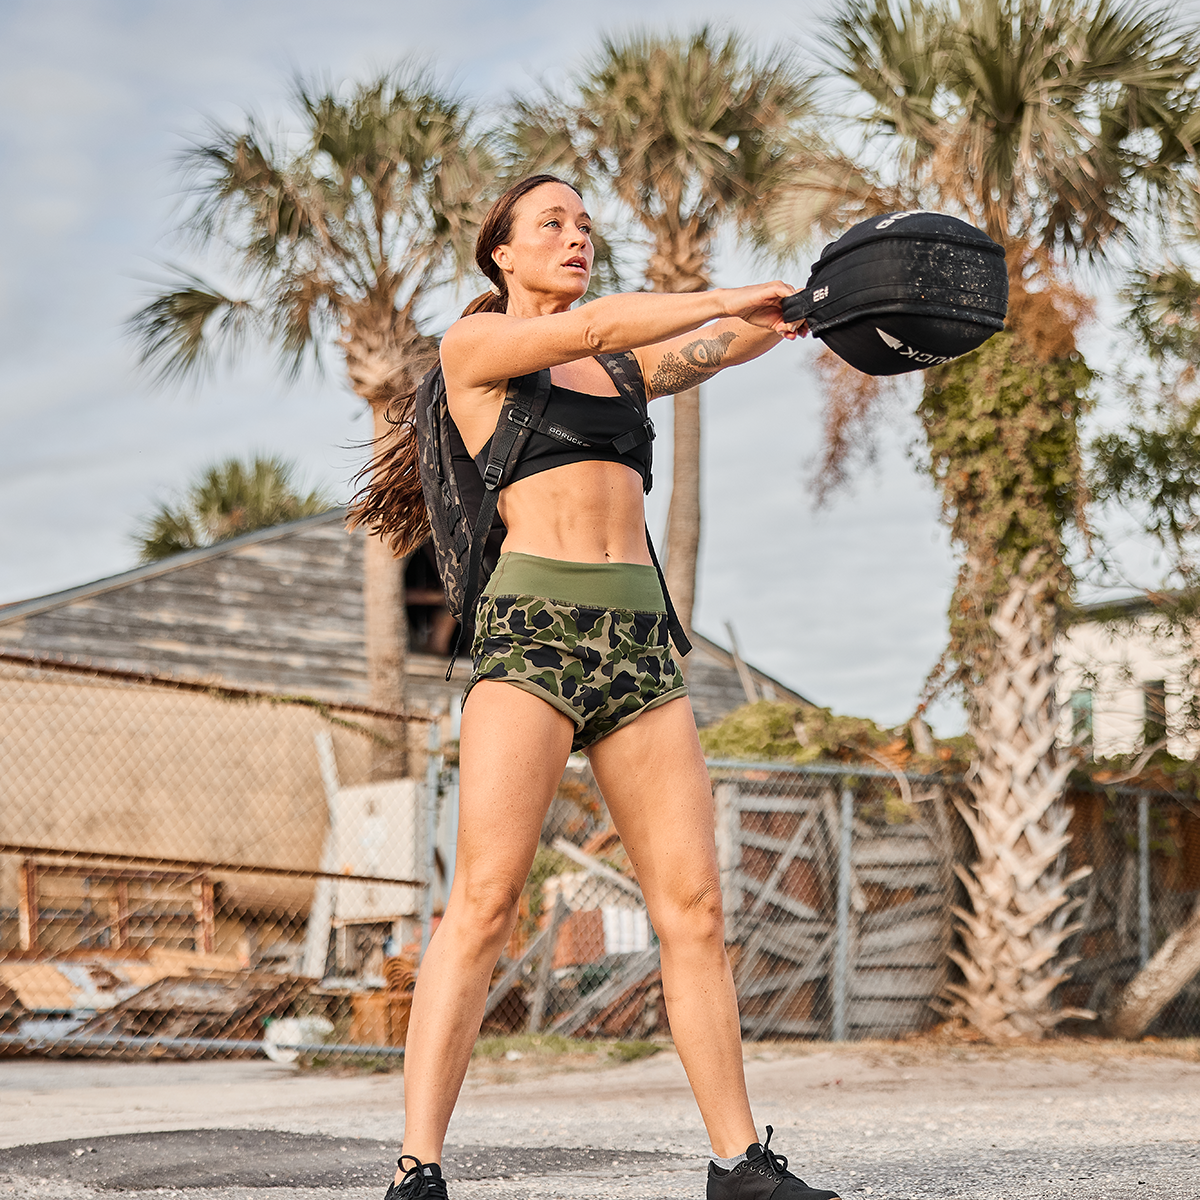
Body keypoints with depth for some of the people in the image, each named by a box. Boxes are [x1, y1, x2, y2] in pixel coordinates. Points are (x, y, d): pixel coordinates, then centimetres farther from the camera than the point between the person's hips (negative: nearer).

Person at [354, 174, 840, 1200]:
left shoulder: (623, 368, 24)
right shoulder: (473, 343, 8)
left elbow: (716, 346, 11)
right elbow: (593, 328, -7)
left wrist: (797, 308, -7)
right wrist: (727, 297, -2)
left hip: (640, 641, 6)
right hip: (530, 627, -6)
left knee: (694, 903, 0)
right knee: (486, 899, -15)